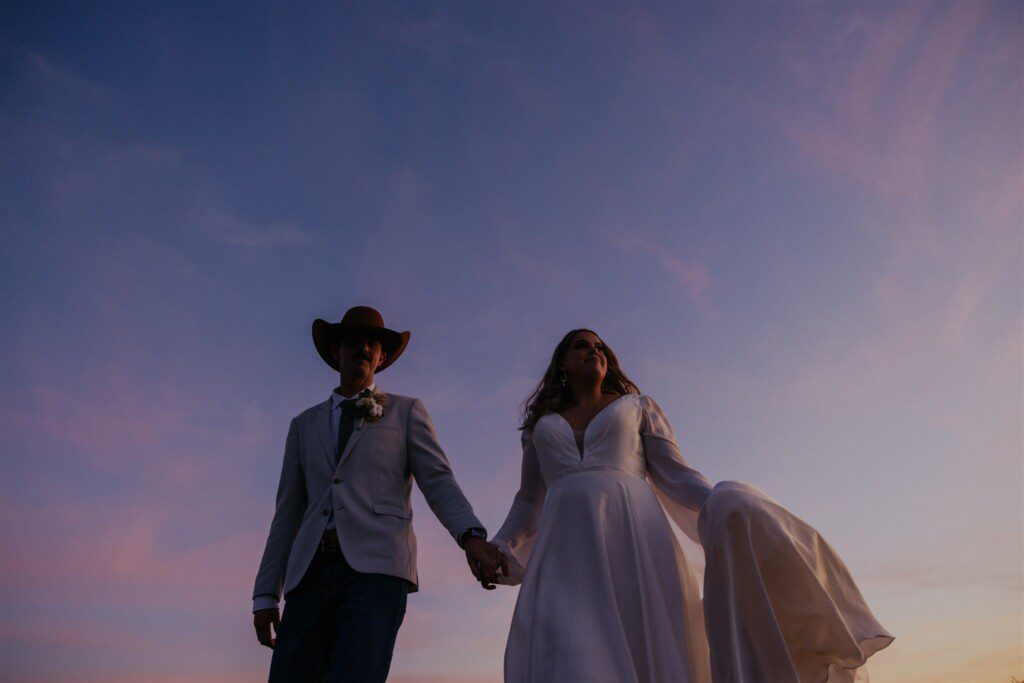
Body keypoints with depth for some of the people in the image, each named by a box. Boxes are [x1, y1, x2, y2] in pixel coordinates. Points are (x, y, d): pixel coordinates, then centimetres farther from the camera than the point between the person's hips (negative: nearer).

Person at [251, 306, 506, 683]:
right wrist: (265, 595, 11)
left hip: (377, 567, -4)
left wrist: (472, 537, -18)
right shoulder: (305, 425, 24)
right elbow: (288, 512, 20)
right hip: (312, 575, 4)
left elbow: (438, 483, 2)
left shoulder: (407, 412, 15)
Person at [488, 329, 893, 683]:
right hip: (566, 557, 0)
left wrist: (730, 515, -7)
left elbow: (677, 478, 12)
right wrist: (497, 550, 9)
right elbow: (529, 503, 27)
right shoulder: (539, 426, 27)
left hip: (638, 551, 0)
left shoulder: (638, 407, 22)